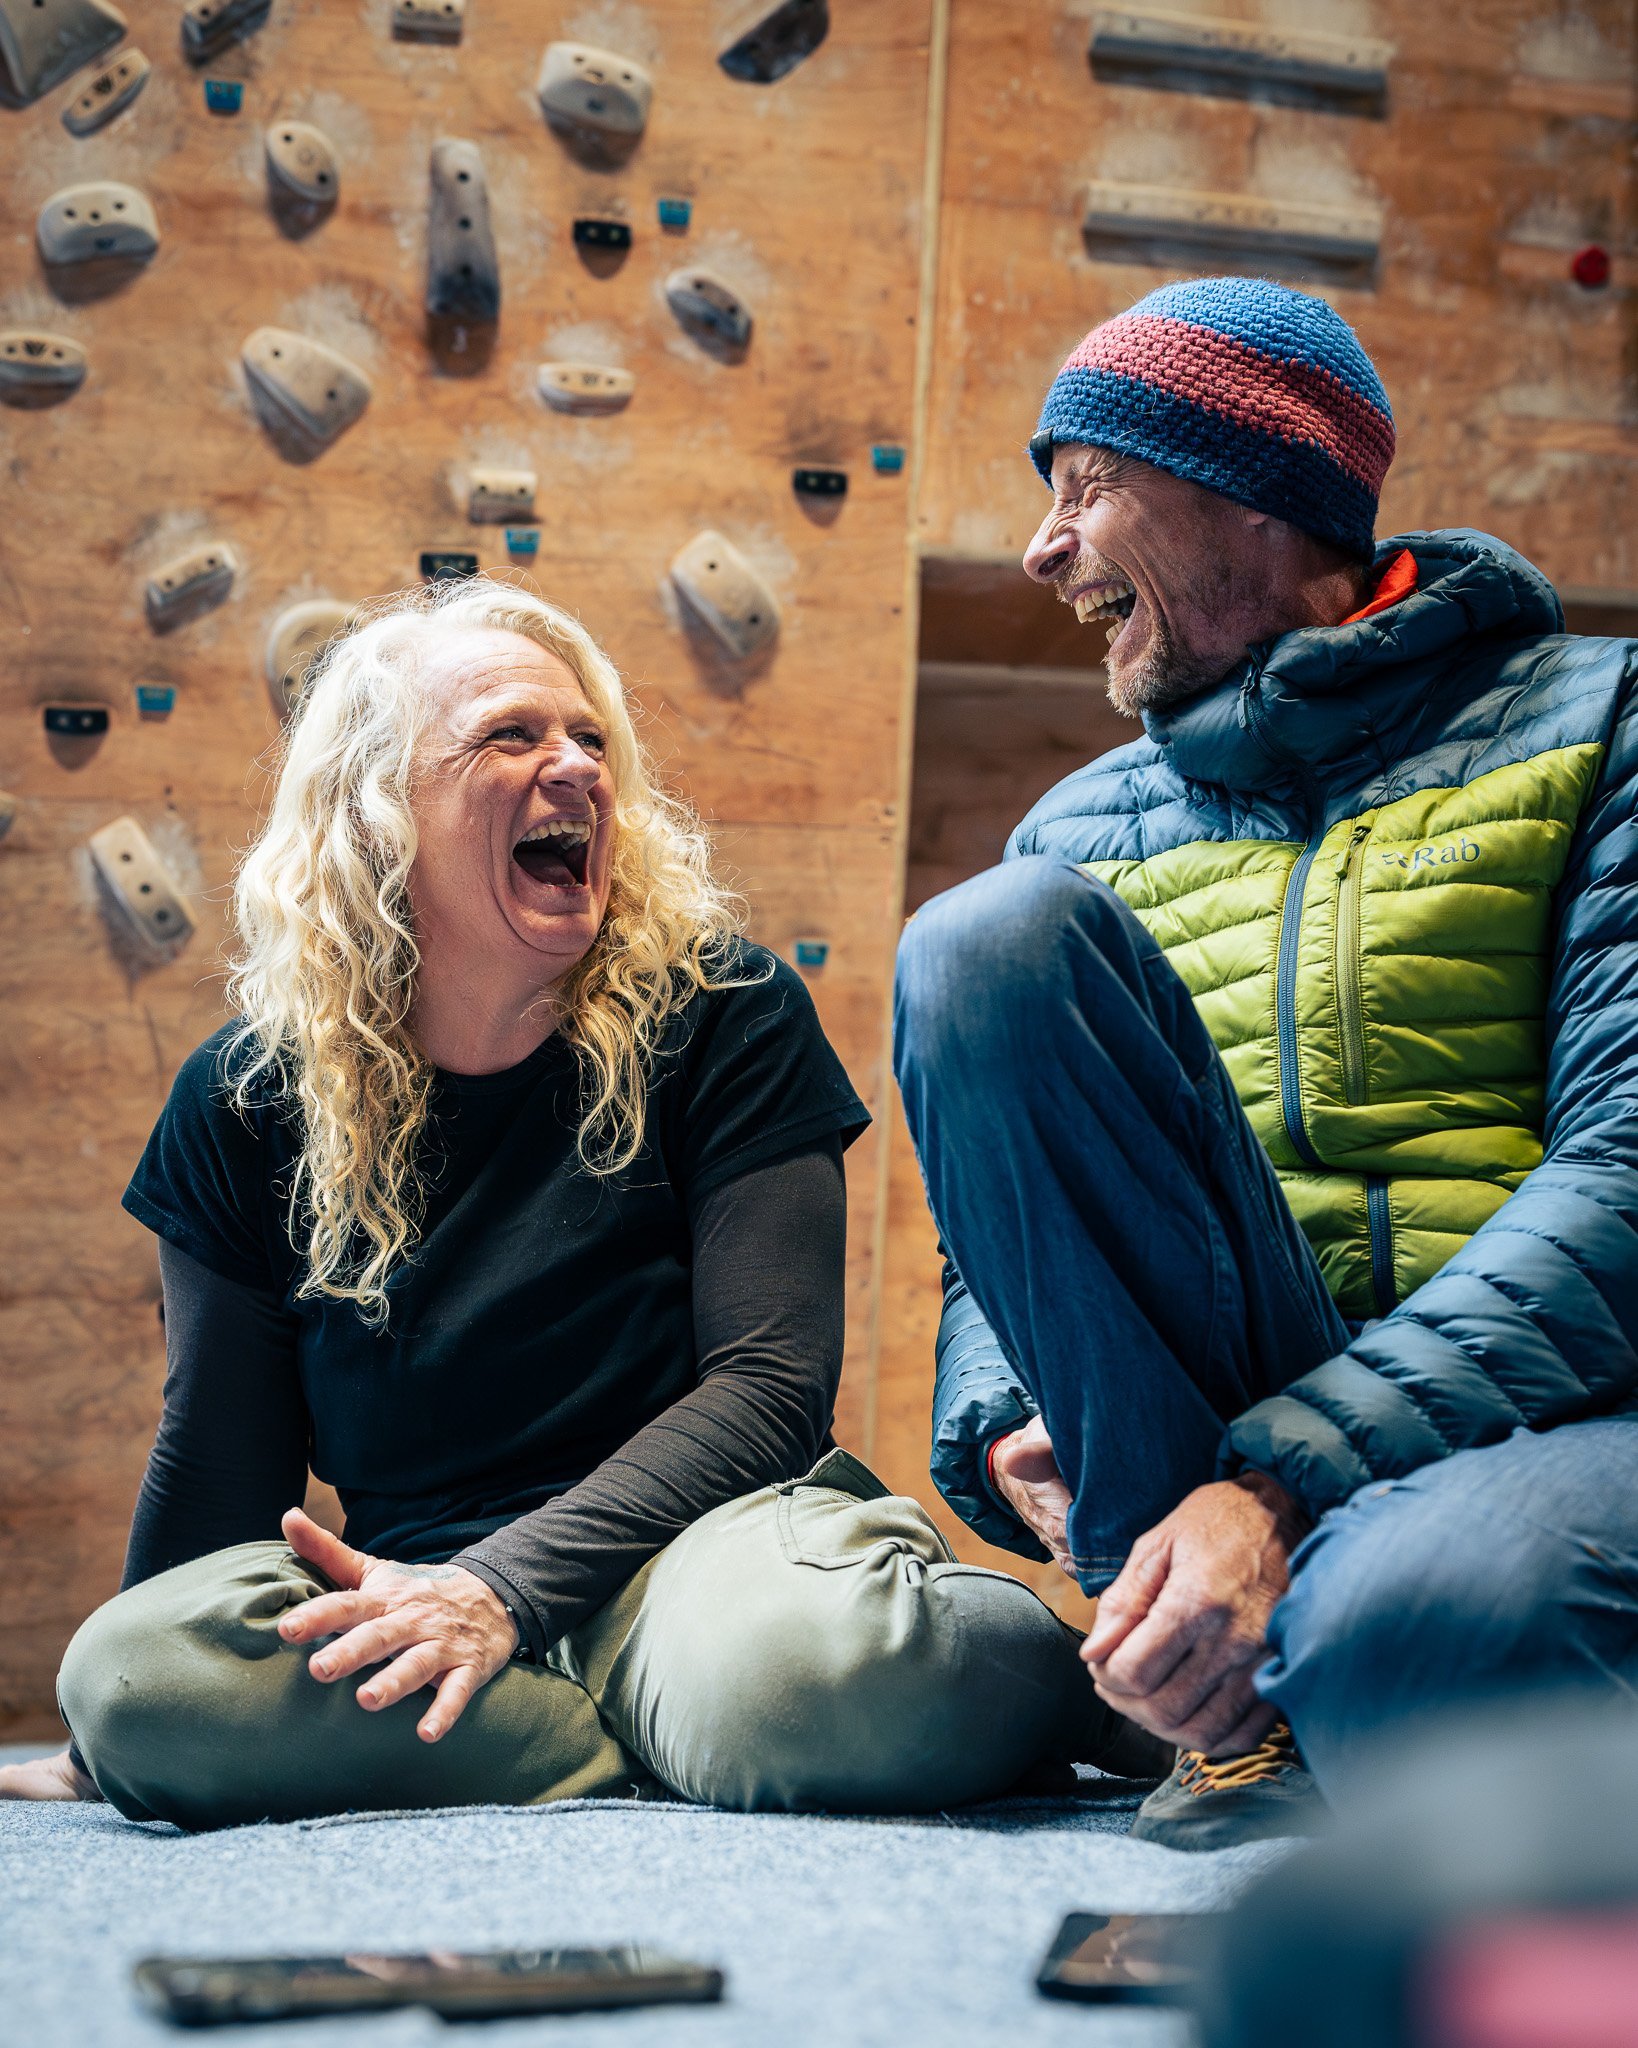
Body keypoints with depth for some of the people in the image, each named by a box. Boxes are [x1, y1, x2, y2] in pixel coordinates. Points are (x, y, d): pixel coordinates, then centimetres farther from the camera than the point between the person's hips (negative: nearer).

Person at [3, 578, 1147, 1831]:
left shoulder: (722, 1013, 1)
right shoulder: (247, 1103, 7)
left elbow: (770, 1383, -5)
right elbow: (223, 1458, 16)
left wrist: (502, 1585, -19)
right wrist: (111, 1760, 23)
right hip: (417, 1580, 4)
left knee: (817, 1653, -41)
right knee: (128, 1669, -30)